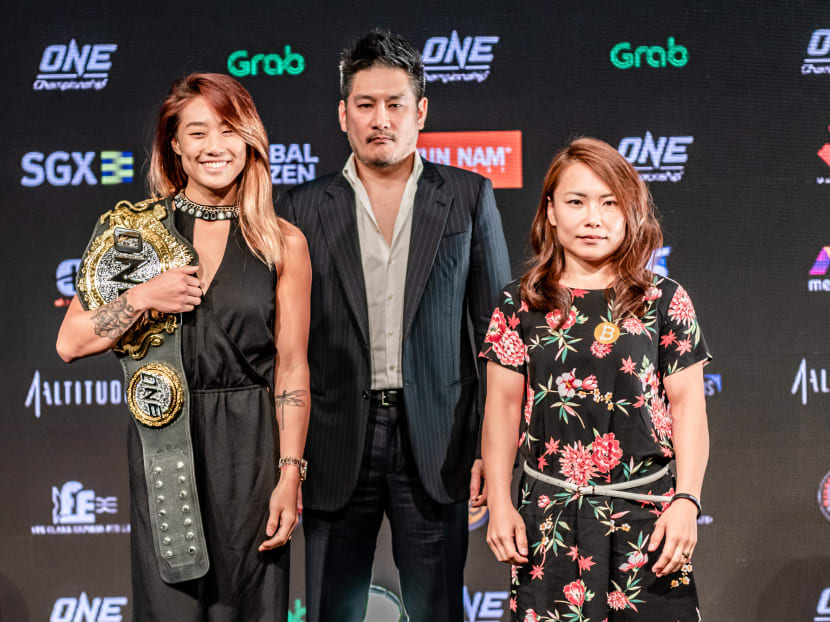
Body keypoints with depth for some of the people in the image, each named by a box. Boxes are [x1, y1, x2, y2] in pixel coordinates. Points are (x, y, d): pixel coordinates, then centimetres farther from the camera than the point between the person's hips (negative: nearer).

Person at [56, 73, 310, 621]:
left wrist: (290, 475, -5)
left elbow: (292, 368, 1)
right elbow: (71, 343, 2)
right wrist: (141, 298, -13)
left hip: (249, 449, 0)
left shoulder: (283, 243, 2)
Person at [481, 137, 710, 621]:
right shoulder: (521, 304, 4)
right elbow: (503, 405, 5)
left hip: (645, 516, 0)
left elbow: (688, 405, 1)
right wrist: (500, 503, 0)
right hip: (549, 517, 1)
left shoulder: (664, 300, 2)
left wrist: (687, 501, -6)